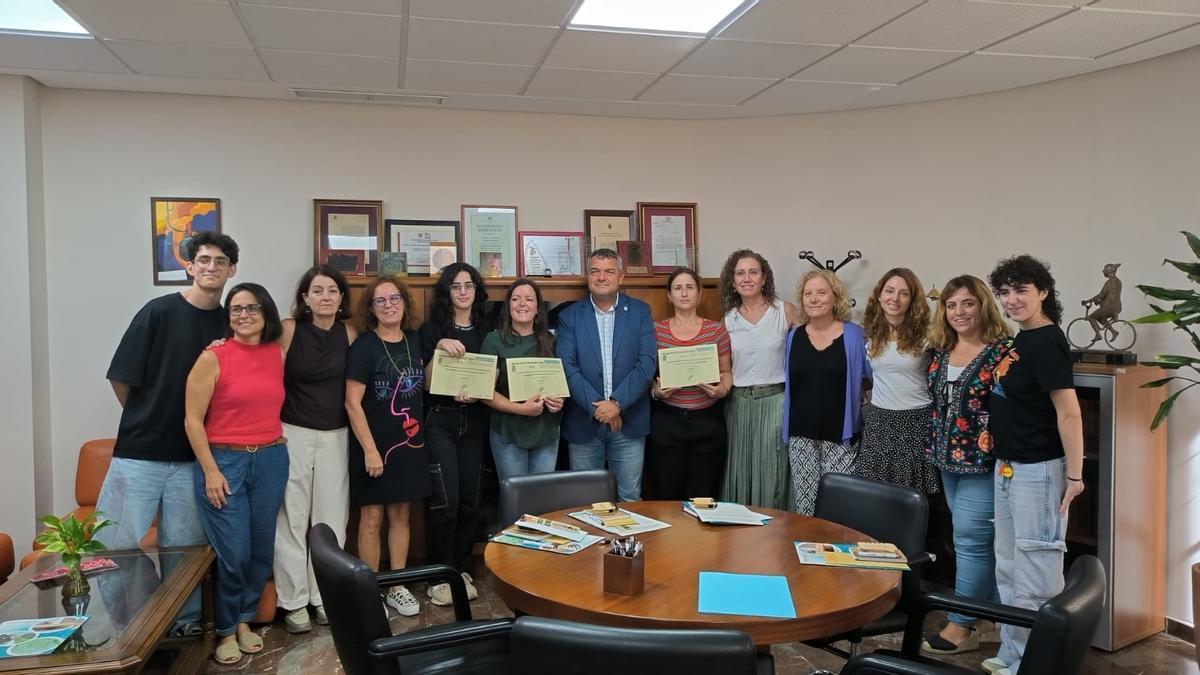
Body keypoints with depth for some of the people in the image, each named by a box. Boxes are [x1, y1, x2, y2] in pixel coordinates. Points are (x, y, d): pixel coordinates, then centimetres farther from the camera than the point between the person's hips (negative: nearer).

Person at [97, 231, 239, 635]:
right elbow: (121, 378, -3)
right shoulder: (160, 311, -7)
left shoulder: (228, 324, 5)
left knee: (184, 549, 12)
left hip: (192, 457, 3)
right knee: (115, 548, 4)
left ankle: (186, 622, 26)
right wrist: (146, 419, 5)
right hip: (140, 453, -3)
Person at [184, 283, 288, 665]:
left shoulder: (278, 354, 3)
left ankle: (245, 620, 30)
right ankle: (226, 630, 20)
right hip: (224, 461, -4)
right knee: (232, 554, -1)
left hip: (271, 461, 4)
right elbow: (193, 420, -8)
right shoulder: (213, 357, -8)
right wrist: (210, 471, -11)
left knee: (262, 550, 11)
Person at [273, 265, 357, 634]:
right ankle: (294, 602, 11)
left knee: (332, 518, 6)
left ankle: (324, 596, 19)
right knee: (292, 519, 0)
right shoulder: (289, 329, -6)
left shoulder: (349, 333, 3)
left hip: (335, 435, 3)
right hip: (292, 434, -3)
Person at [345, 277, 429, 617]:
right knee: (372, 518, 3)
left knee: (401, 514, 13)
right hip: (374, 443, -5)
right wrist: (370, 450, -17)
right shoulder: (364, 346, -12)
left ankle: (397, 587, 24)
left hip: (410, 442, 5)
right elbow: (352, 403, -15)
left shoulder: (414, 340, 5)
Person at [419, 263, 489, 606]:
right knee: (445, 501, -8)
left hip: (474, 421, 4)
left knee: (470, 500, 6)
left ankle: (462, 571, 21)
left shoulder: (486, 331, 9)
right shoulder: (432, 329, 0)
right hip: (440, 421, -3)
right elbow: (427, 382, -3)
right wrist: (439, 349, -19)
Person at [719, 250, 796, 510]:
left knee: (772, 474, 1)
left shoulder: (786, 311, -1)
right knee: (738, 476, 8)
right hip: (738, 403, 3)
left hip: (775, 401, -3)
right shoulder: (728, 319, 8)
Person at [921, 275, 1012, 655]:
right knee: (980, 537, 15)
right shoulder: (941, 350, 9)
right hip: (948, 457, 7)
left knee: (970, 536, -4)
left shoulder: (1003, 351, -11)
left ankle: (963, 625, 6)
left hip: (984, 458, -7)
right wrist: (935, 449, 18)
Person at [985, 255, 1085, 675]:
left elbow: (1069, 413, -21)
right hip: (1008, 467, 10)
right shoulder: (1021, 340, 10)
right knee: (1008, 568, 18)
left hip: (1038, 471, -10)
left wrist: (1074, 475, -21)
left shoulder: (1046, 343, -17)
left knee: (1036, 571, 0)